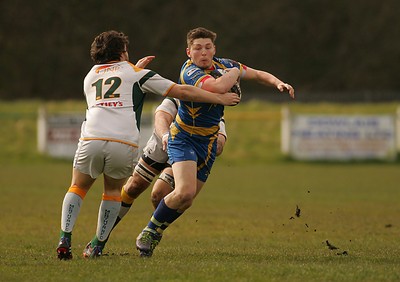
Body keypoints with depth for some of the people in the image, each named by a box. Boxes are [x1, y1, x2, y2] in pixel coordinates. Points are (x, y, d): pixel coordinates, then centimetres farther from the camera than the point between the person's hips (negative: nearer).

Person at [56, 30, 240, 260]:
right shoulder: (136, 74, 16)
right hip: (125, 144, -2)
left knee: (78, 188, 22)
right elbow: (182, 91, 15)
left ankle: (65, 239, 3)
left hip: (92, 139, 2)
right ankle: (97, 245, 18)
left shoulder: (90, 77, 27)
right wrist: (221, 98, 21)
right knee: (114, 191, 24)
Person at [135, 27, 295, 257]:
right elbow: (218, 87, -43)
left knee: (186, 202, 6)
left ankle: (155, 232, 26)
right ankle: (149, 233, -5)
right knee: (185, 192, -25)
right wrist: (234, 73, -22)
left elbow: (258, 74, 16)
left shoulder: (223, 65, 0)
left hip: (208, 143, 7)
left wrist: (278, 83, -4)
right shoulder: (190, 72, -24)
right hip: (183, 138, -7)